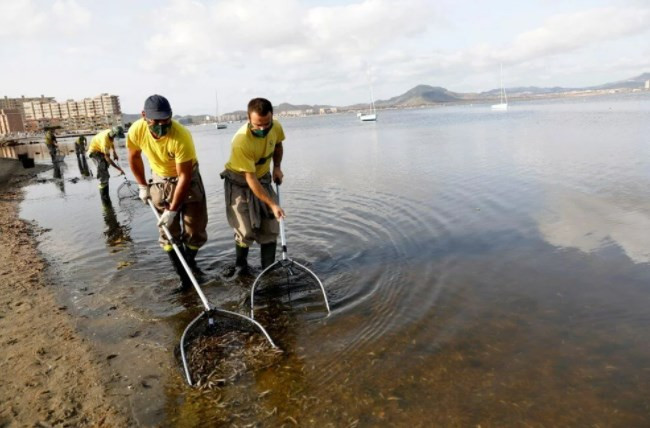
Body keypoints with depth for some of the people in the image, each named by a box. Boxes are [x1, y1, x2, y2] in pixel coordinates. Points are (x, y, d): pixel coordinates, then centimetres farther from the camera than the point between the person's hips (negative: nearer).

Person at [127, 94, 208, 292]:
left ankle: (190, 260, 30)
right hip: (161, 182, 3)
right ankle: (184, 278, 12)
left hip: (188, 180, -3)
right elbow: (134, 157, 2)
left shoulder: (181, 136, -34)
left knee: (195, 231, -1)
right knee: (169, 233, 2)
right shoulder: (136, 130, -20)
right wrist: (142, 186, 5)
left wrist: (173, 210, -26)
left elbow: (184, 176, -29)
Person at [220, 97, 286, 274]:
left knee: (270, 228, 4)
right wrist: (272, 204, -30)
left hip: (263, 179, 6)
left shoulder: (276, 127, -16)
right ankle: (240, 266, 19)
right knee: (246, 232, -7)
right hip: (240, 183, -5)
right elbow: (250, 178, -30)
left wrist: (277, 167, -2)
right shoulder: (241, 141, -34)